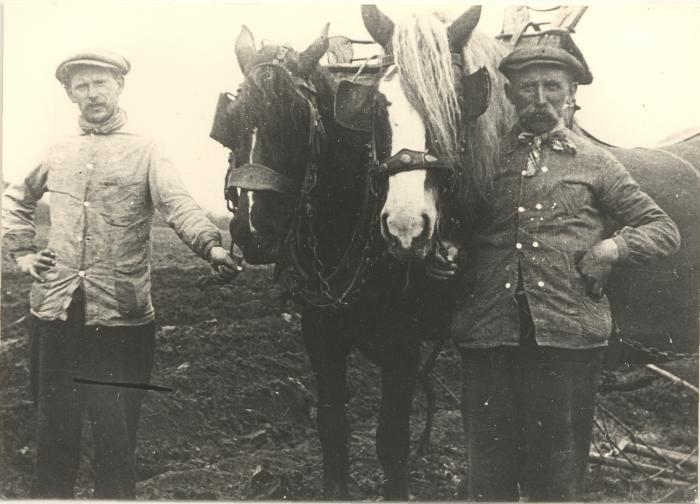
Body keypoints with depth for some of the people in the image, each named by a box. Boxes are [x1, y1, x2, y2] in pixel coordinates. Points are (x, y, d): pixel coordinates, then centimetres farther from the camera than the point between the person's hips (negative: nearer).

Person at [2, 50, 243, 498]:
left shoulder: (145, 151, -1)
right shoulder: (59, 153, 12)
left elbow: (178, 204, -17)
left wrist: (211, 245, -35)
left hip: (121, 315, -3)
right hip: (55, 311, 4)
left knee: (116, 435, 5)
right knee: (54, 428, 14)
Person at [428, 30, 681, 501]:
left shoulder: (595, 162, 8)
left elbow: (666, 231, 10)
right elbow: (458, 229, 21)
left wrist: (614, 248, -8)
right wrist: (446, 252, -1)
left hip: (567, 334, -1)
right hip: (488, 333, 2)